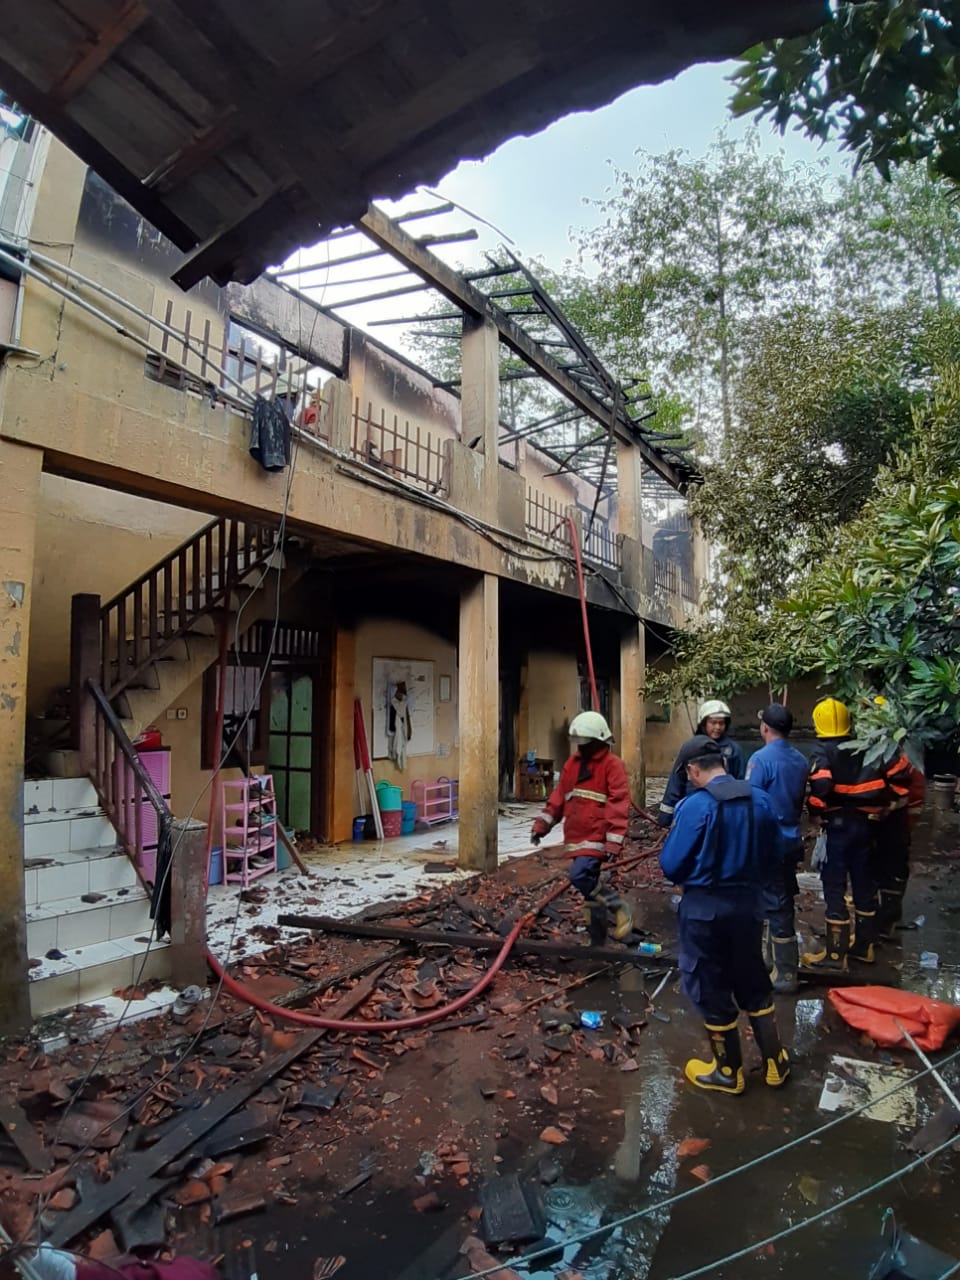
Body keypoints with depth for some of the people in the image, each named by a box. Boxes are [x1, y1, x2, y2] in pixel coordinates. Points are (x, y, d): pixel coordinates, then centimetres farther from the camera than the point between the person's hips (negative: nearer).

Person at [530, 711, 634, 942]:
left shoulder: (613, 764, -9)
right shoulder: (572, 763, 12)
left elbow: (619, 804, -16)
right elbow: (558, 797, 15)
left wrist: (614, 840, -22)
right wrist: (542, 824, 8)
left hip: (596, 837, -7)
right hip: (576, 836, 7)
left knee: (579, 876, -23)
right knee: (589, 882, 13)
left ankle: (619, 906, 0)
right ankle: (598, 938, 26)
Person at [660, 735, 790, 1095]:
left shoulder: (696, 805, -21)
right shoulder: (759, 798, -4)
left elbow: (671, 865, -16)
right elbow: (772, 854, 7)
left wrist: (693, 874, 6)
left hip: (704, 908, -5)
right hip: (748, 903, 6)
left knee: (711, 988, 13)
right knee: (753, 981, 23)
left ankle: (728, 1072, 28)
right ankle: (775, 1062, 35)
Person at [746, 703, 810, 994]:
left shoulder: (761, 758, -18)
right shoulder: (801, 760, 4)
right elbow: (802, 801, 15)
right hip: (791, 841, 7)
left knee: (776, 906, 0)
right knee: (784, 902, 18)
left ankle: (785, 974, 7)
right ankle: (786, 962, 31)